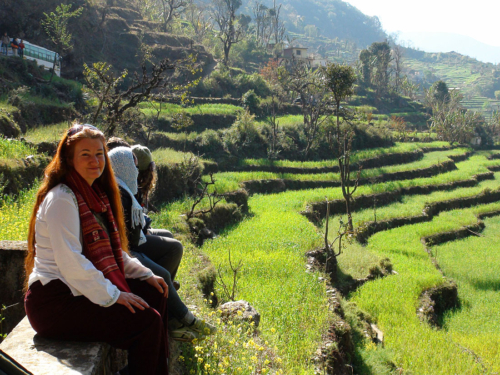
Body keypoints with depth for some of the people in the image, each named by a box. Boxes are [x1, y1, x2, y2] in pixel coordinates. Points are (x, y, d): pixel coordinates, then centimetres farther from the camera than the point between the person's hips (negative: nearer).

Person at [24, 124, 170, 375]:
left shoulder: (94, 194, 11)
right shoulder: (62, 199, -17)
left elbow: (111, 250, 17)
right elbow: (70, 261, -24)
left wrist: (145, 274, 9)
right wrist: (113, 295, -21)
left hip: (79, 289, 10)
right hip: (54, 302, -10)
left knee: (155, 295, 9)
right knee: (148, 320, -17)